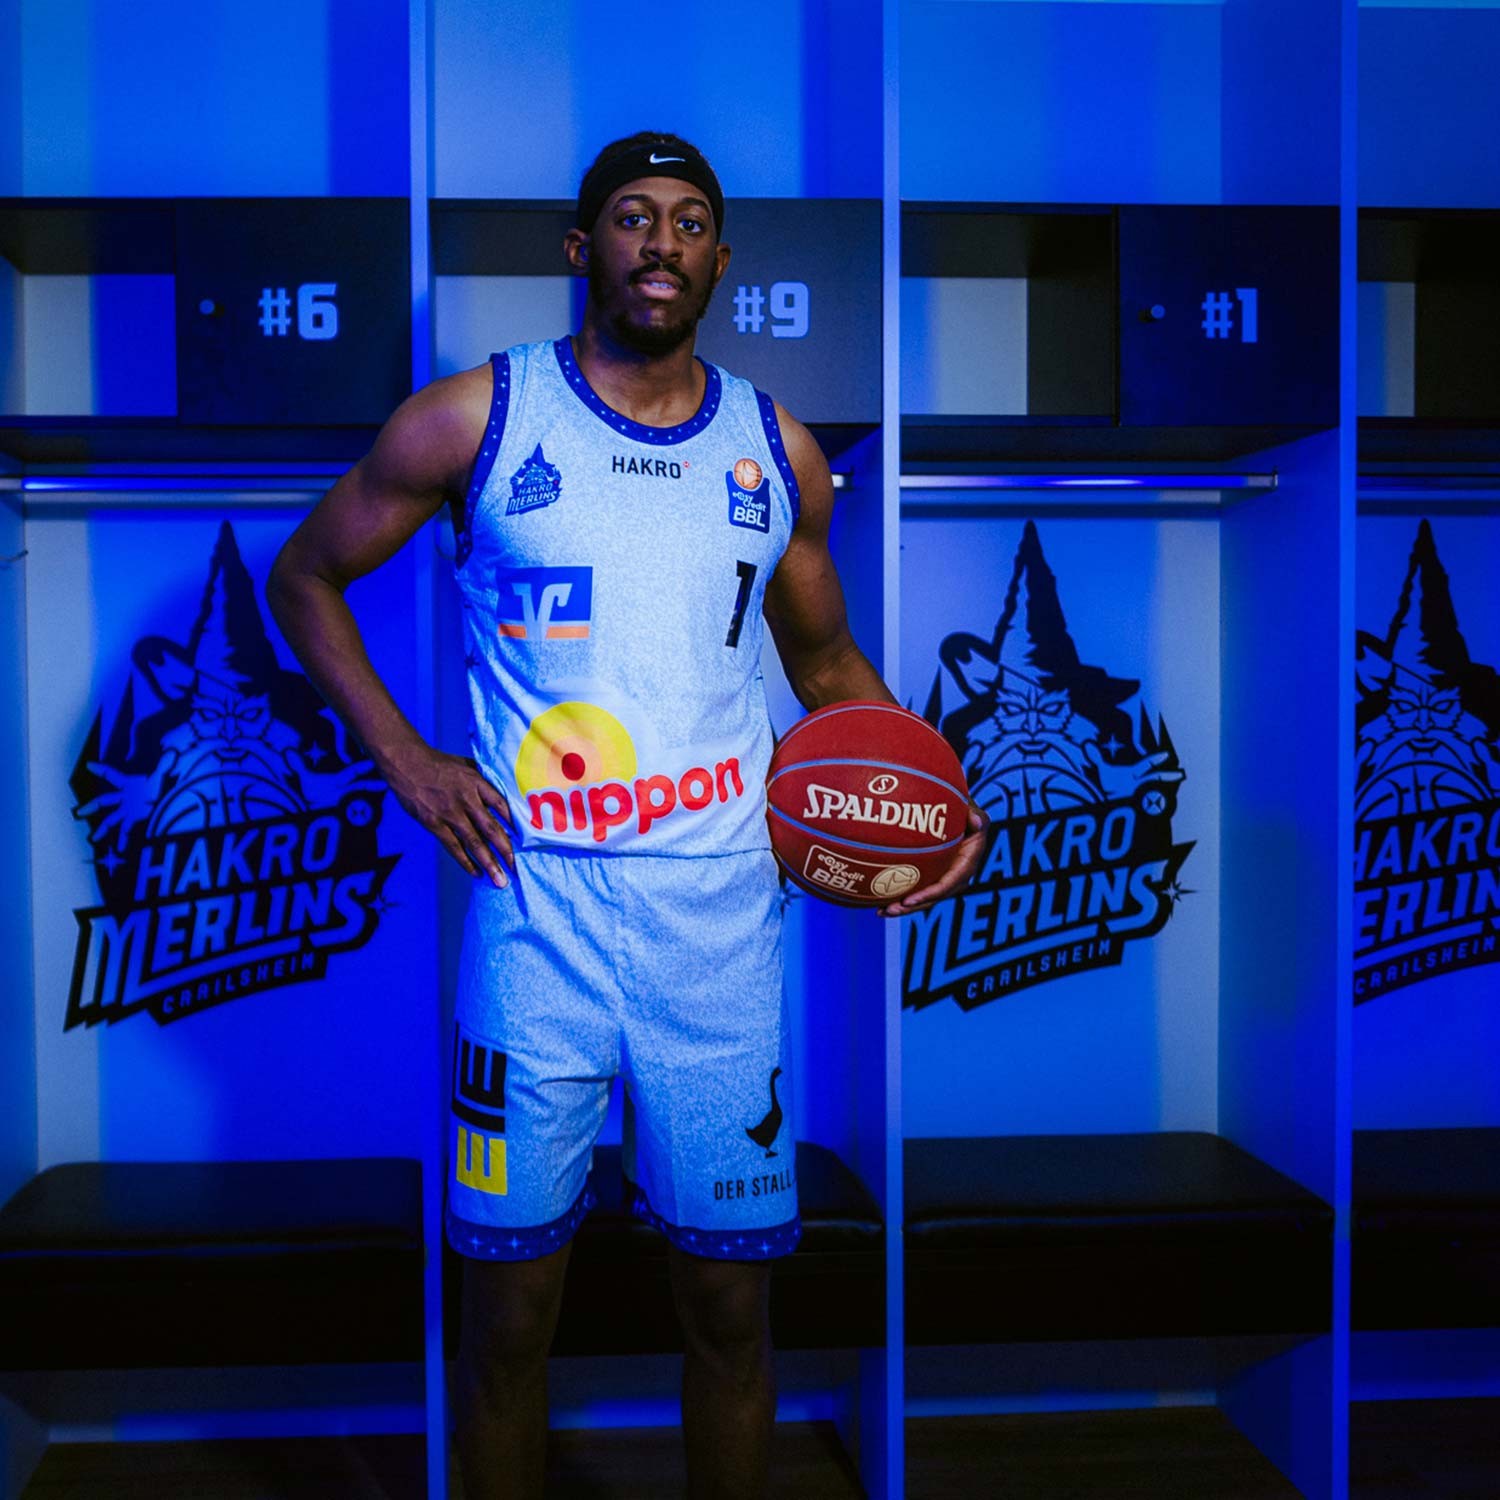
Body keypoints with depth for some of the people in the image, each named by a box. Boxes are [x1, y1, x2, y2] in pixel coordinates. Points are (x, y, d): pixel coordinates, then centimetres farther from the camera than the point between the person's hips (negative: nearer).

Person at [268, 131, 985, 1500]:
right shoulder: (472, 420, 1)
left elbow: (825, 661, 20)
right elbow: (304, 577, 11)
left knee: (732, 1296, 10)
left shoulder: (779, 453, 9)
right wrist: (401, 756, -1)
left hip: (721, 918, 2)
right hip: (538, 912, -2)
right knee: (512, 1300, 8)